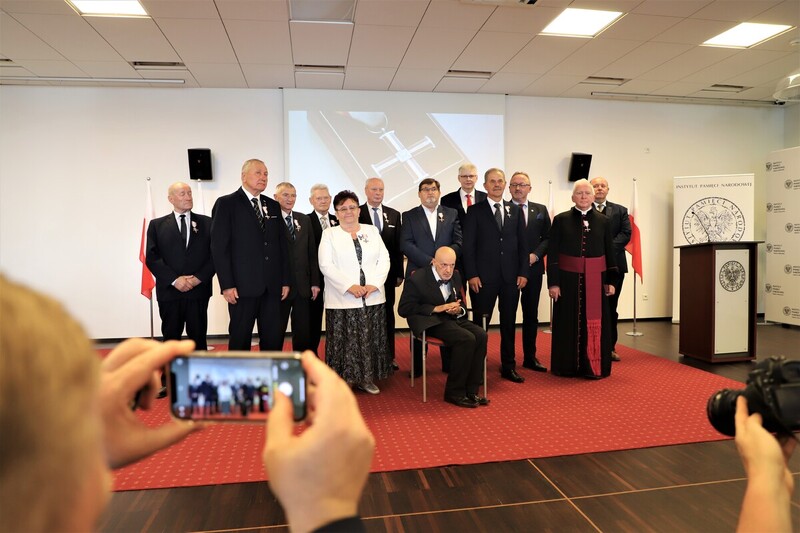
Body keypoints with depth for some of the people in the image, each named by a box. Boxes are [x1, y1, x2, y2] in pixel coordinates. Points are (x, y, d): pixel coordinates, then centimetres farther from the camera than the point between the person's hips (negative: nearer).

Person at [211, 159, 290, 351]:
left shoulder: (273, 206, 15)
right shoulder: (226, 204, -1)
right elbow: (219, 247, -6)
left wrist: (285, 280, 9)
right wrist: (227, 285, -12)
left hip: (272, 286, 5)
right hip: (242, 286, -4)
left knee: (274, 339, 6)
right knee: (240, 339, 5)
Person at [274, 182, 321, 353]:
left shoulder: (305, 220, 10)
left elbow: (312, 253, 10)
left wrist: (315, 282, 6)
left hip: (303, 286, 4)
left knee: (303, 332, 11)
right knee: (276, 332, 8)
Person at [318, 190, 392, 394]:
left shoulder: (372, 230, 13)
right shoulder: (329, 234, 5)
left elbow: (384, 260, 6)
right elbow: (326, 265, -6)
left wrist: (374, 284, -9)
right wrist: (349, 286, -16)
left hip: (372, 298, 3)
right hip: (342, 300, -2)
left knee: (370, 339, 6)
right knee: (344, 340, -1)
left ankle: (366, 378, 18)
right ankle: (343, 379, 11)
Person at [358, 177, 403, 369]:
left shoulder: (394, 215, 9)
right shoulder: (356, 214, -2)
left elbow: (398, 246, 7)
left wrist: (399, 273, 3)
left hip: (387, 273, 3)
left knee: (388, 314, 10)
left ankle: (389, 355, 20)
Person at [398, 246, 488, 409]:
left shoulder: (455, 276, 10)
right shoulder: (418, 279, -10)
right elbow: (403, 309, -13)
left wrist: (458, 309, -6)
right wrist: (436, 309, -20)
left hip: (451, 318, 7)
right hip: (430, 322, -7)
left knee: (481, 335, -21)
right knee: (466, 339, -29)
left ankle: (470, 390, -13)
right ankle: (454, 392, -16)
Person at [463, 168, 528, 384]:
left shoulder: (515, 211, 11)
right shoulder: (475, 211, 0)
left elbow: (522, 244, 10)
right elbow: (468, 245, -4)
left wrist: (523, 272, 2)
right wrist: (472, 274, -11)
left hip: (511, 277, 3)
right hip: (483, 277, -3)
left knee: (509, 323, 10)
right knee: (480, 323, 3)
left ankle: (508, 366, 22)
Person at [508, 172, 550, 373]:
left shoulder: (540, 210, 10)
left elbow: (547, 238, 7)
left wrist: (536, 254, -8)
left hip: (533, 269, 3)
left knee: (531, 315, 11)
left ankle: (530, 357, 22)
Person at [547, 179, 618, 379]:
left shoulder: (603, 221, 6)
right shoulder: (561, 220, 0)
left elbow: (609, 253, 8)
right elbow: (552, 253, -3)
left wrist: (610, 281, 3)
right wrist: (553, 282, -8)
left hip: (595, 280, 2)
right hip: (568, 279, -1)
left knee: (594, 322, 5)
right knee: (569, 322, 5)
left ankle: (594, 366, 16)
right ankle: (568, 366, 16)